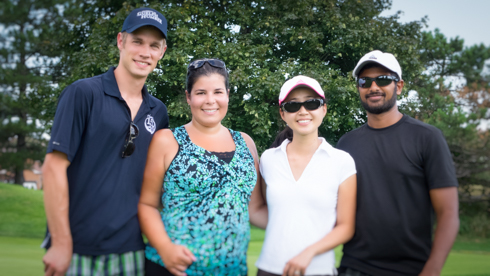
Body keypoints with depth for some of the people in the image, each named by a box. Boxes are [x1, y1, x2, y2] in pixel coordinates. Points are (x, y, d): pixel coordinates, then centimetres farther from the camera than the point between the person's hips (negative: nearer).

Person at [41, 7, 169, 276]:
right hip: (77, 252, -4)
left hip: (131, 251, 4)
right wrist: (61, 243, -13)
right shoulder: (83, 93, -6)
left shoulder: (158, 112, 8)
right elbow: (54, 167, -10)